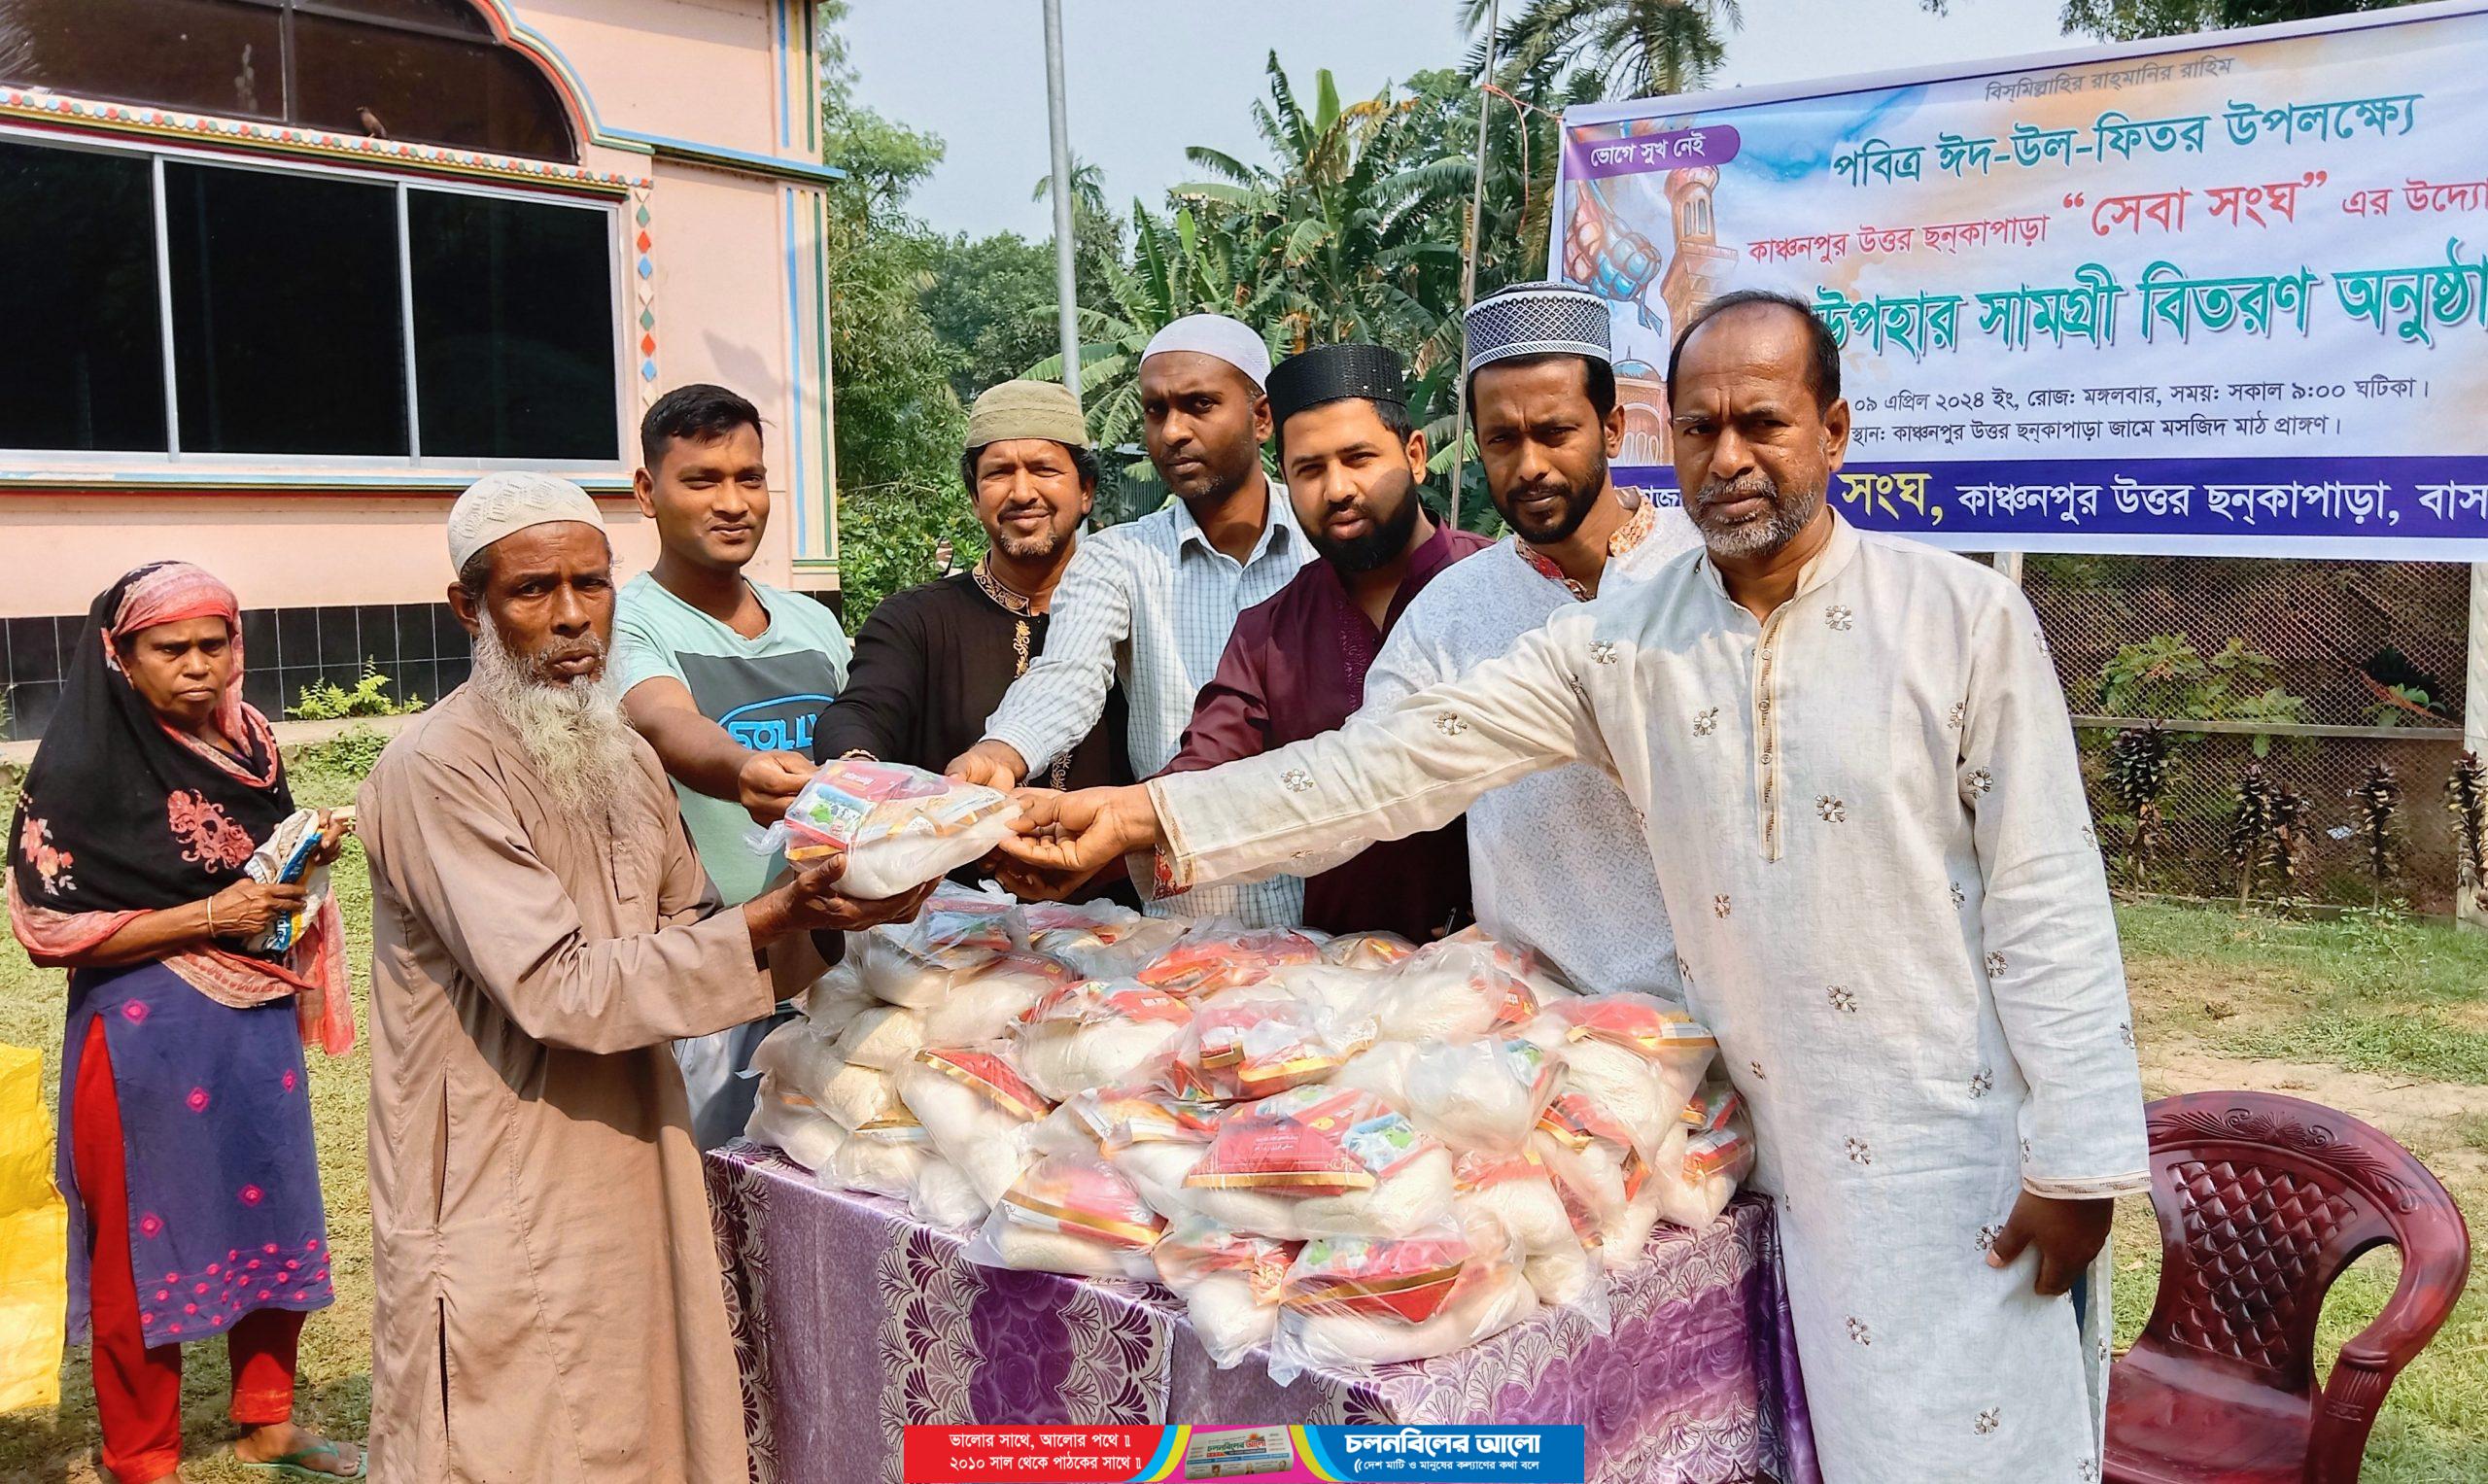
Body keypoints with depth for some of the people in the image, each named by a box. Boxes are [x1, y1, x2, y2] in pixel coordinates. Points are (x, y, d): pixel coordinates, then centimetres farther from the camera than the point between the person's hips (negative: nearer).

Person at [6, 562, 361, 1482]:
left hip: (256, 1023, 6)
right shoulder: (84, 767, -13)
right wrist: (206, 916, -20)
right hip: (146, 1036, -6)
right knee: (147, 1244, 6)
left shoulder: (248, 741, 5)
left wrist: (312, 855, -4)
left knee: (275, 1219, 14)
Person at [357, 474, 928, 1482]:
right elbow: (561, 989, -22)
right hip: (503, 1218, -7)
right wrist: (772, 922, -26)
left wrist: (816, 918, -7)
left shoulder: (622, 757, 11)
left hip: (632, 1182, 8)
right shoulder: (439, 771, -16)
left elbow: (686, 939, 11)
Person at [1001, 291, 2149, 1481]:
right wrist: (1145, 815, -11)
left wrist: (2079, 1158, -9)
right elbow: (1411, 757, -4)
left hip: (1961, 1149, -2)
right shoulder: (1621, 643, -1)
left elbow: (2046, 901, -8)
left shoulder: (1961, 615, -8)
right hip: (1782, 1149, 3)